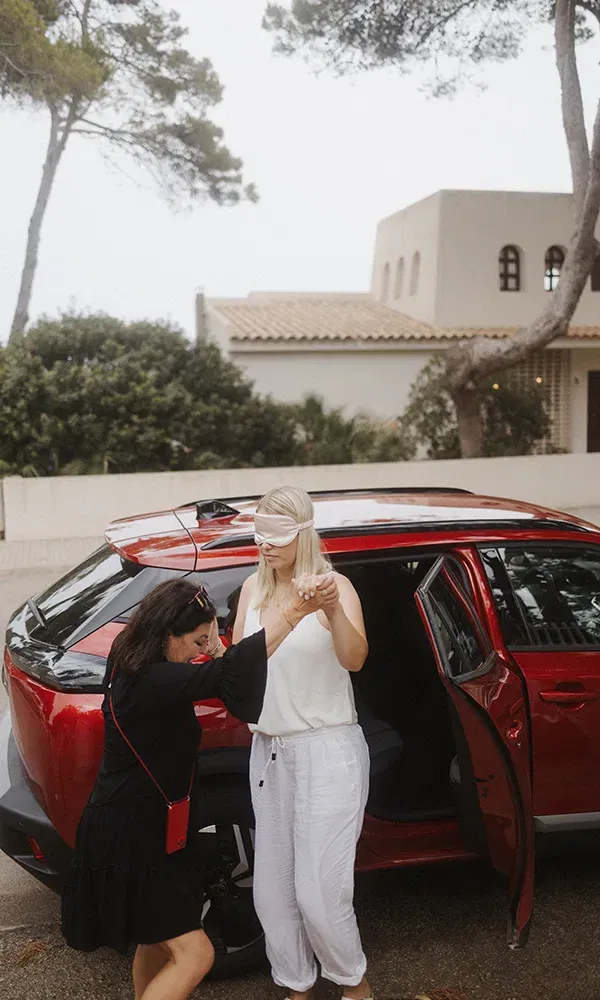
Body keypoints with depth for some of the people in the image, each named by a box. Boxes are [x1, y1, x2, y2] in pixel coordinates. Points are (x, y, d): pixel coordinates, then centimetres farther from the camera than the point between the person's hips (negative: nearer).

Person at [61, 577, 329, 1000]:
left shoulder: (133, 667, 1)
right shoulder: (153, 680, -29)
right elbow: (228, 671, -43)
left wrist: (212, 642, -1)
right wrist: (292, 613, -45)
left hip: (147, 827, 10)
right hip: (130, 841, -10)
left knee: (158, 941, 23)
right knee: (193, 952, -8)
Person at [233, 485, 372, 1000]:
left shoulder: (334, 585, -10)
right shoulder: (253, 588, 6)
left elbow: (354, 658, -24)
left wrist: (334, 610, -43)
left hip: (328, 751, -5)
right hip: (268, 751, 5)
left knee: (318, 891, -4)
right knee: (273, 889, 11)